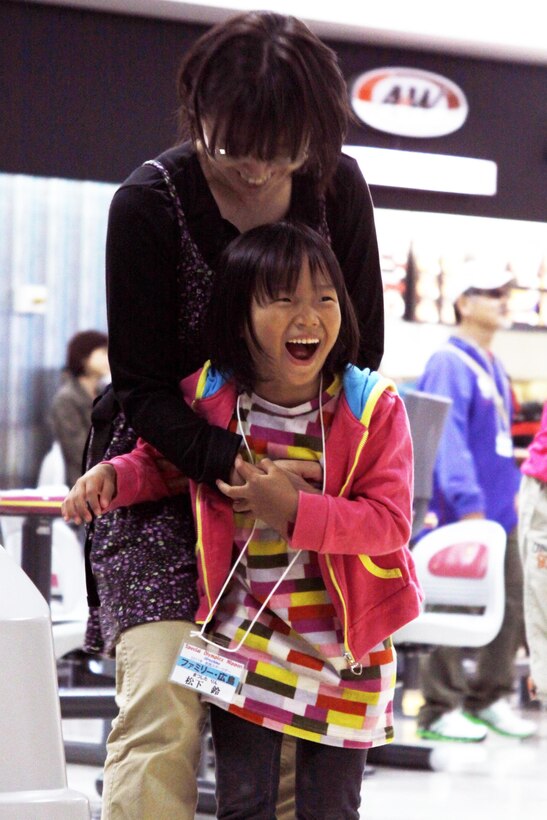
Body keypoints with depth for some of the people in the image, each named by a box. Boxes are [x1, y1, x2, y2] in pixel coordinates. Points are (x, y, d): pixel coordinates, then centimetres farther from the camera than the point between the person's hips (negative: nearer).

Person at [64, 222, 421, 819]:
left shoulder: (372, 407, -13)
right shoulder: (207, 398, -6)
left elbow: (389, 522, -16)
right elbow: (161, 462, 15)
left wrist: (296, 510, -27)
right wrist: (112, 477, -6)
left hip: (340, 645, -1)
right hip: (243, 631, 2)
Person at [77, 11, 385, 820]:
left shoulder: (337, 186, -4)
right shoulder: (150, 202, -14)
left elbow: (362, 351, 4)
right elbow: (144, 388, -13)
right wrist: (237, 465, -30)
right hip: (171, 477, -3)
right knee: (163, 708, -19)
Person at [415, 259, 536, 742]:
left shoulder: (493, 367, 17)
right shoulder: (449, 365, -12)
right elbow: (448, 439, -21)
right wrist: (468, 503, -26)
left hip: (498, 510, 9)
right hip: (460, 513, -9)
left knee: (509, 605, 11)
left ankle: (490, 698, 21)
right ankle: (441, 711, 0)